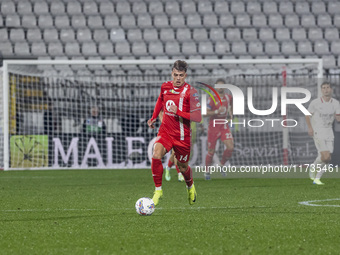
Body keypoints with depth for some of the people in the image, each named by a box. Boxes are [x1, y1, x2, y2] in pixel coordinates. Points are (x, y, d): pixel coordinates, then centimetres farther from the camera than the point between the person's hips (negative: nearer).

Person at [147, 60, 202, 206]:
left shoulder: (190, 92, -14)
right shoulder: (165, 87, 1)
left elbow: (198, 117, -17)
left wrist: (178, 112, -26)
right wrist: (154, 117, 16)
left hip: (182, 135, -3)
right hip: (165, 131, 3)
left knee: (183, 167, 12)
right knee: (156, 155, -25)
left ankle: (190, 187, 47)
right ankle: (158, 190, -12)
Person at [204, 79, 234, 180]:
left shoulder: (229, 97, 4)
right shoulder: (212, 99, -11)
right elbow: (206, 112, -15)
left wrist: (230, 113, 13)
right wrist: (217, 112, -27)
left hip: (224, 126, 3)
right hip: (213, 126, -3)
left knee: (230, 147, -14)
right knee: (211, 151, 1)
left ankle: (222, 164, 11)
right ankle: (207, 171, 21)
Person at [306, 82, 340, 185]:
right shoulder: (315, 102, -8)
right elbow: (308, 115, 3)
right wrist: (310, 127, -10)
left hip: (329, 132, 5)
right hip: (318, 132, -5)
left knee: (327, 159, 1)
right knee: (325, 156, -18)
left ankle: (316, 179, 16)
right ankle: (313, 167, 11)